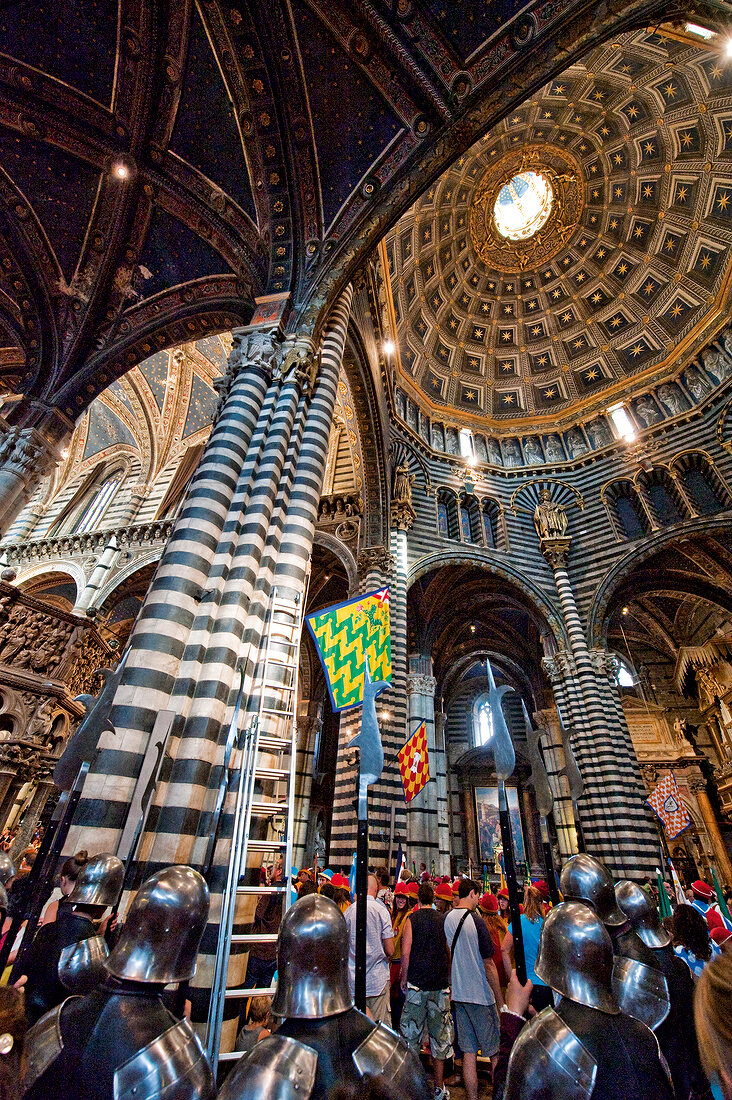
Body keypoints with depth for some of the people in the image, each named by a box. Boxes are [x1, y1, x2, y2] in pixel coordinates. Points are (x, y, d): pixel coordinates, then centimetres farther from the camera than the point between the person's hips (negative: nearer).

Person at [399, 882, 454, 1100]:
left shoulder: (411, 919, -7)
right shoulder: (444, 920, -1)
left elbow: (405, 952, -10)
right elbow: (450, 951, 5)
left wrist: (404, 979, 4)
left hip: (417, 984, -2)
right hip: (441, 984, 3)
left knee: (411, 1034, 9)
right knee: (439, 1035, 14)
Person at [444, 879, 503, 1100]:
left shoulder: (446, 919, -1)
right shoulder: (476, 920, -20)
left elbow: (447, 956, 8)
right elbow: (488, 963, -16)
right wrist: (500, 998, -5)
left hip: (458, 993, 5)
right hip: (480, 994, -5)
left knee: (468, 1052, 14)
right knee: (495, 1052, 12)